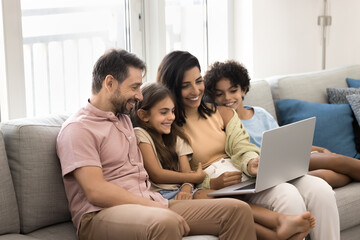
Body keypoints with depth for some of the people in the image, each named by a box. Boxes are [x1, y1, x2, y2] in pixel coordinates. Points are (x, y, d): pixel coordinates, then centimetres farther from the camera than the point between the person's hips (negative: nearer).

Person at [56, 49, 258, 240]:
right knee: (165, 223, -42)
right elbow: (96, 191, -16)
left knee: (237, 210, -11)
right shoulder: (78, 128, -4)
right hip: (100, 215, -8)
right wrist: (154, 207, -18)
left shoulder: (124, 119, 24)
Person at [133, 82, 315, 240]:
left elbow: (185, 172, 11)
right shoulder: (141, 135, 1)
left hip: (180, 191, 6)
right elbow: (156, 174, -8)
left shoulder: (175, 137, 22)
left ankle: (280, 221, -44)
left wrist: (187, 189, -13)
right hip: (162, 195, -6)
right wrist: (195, 177, 1)